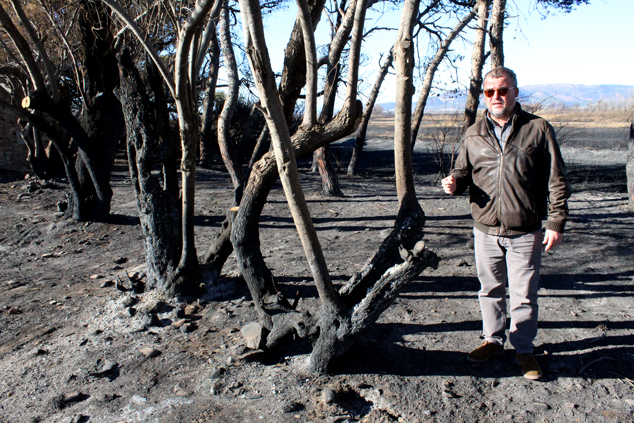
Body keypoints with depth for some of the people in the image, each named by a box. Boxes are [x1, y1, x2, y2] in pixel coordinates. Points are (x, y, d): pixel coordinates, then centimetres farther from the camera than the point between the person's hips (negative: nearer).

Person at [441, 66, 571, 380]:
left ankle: (524, 349, 25)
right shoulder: (473, 134, 6)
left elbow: (556, 181, -1)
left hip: (526, 233, -3)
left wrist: (556, 222, -6)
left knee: (524, 295, 7)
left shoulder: (538, 129, -2)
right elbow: (463, 172, 14)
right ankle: (494, 340, 34)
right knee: (490, 290, 15)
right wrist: (454, 183, -10)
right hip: (486, 230, 3)